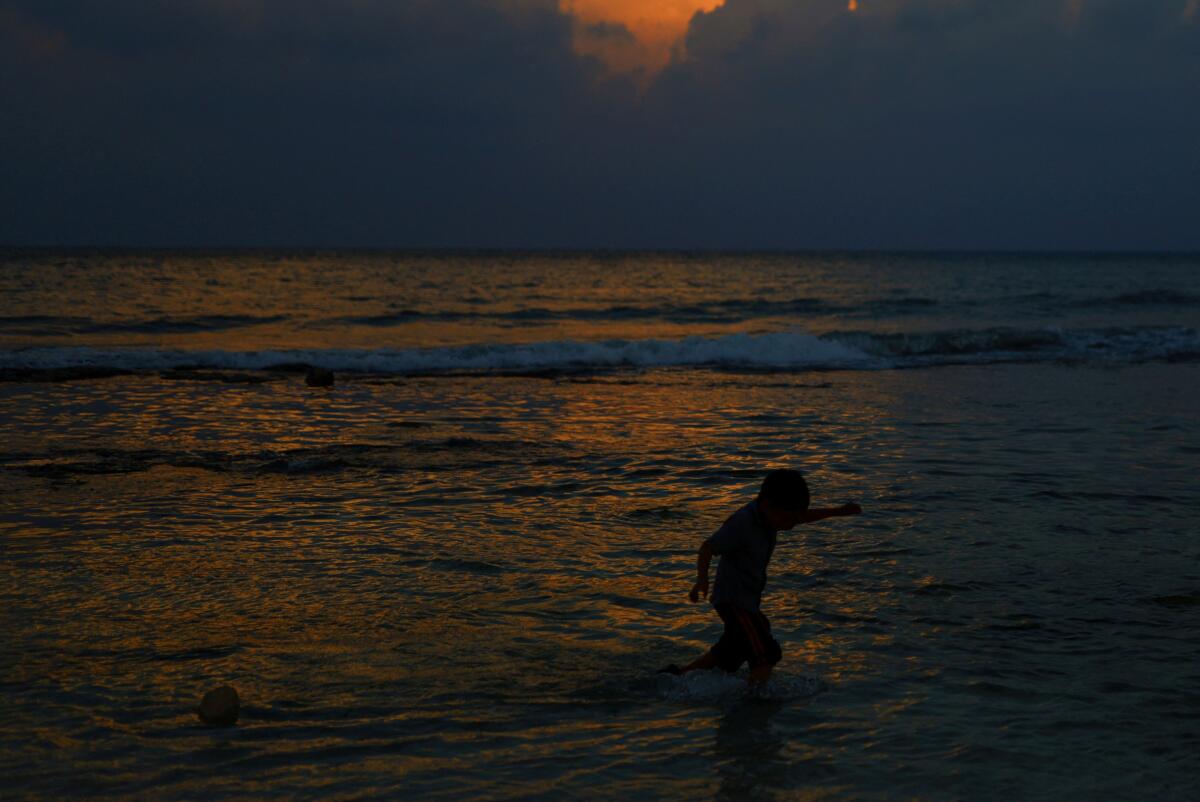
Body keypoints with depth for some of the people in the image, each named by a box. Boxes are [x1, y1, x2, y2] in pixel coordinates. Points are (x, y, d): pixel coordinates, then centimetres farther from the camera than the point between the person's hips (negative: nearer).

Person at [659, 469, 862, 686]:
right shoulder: (742, 524, -24)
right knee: (767, 654, -18)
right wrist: (702, 579, -41)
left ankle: (675, 675, 34)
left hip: (748, 601, 10)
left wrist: (838, 511, 14)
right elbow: (708, 547, -26)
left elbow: (802, 517, 19)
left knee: (728, 658, 23)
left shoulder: (767, 515, 2)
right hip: (733, 601, -10)